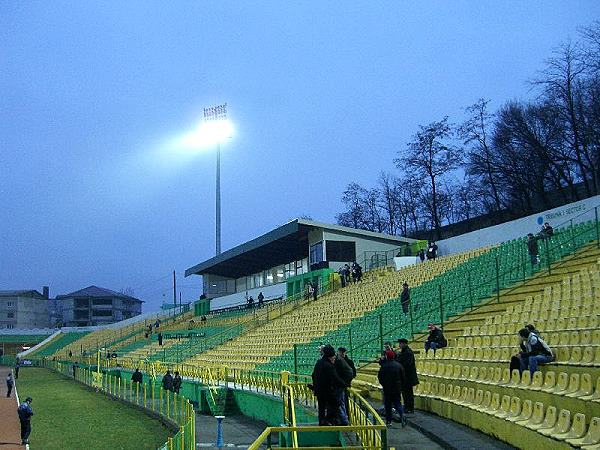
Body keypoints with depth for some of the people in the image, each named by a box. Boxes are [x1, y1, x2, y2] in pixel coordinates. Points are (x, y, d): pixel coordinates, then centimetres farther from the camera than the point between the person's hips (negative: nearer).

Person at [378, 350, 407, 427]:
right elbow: (403, 377, 2)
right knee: (397, 403, 12)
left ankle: (388, 421, 9)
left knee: (388, 405, 8)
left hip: (387, 389, -3)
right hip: (397, 389, 3)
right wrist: (401, 386, 13)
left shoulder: (384, 366, -12)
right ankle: (402, 414, -13)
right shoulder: (399, 365, -3)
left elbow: (380, 377, -4)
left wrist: (383, 384, 12)